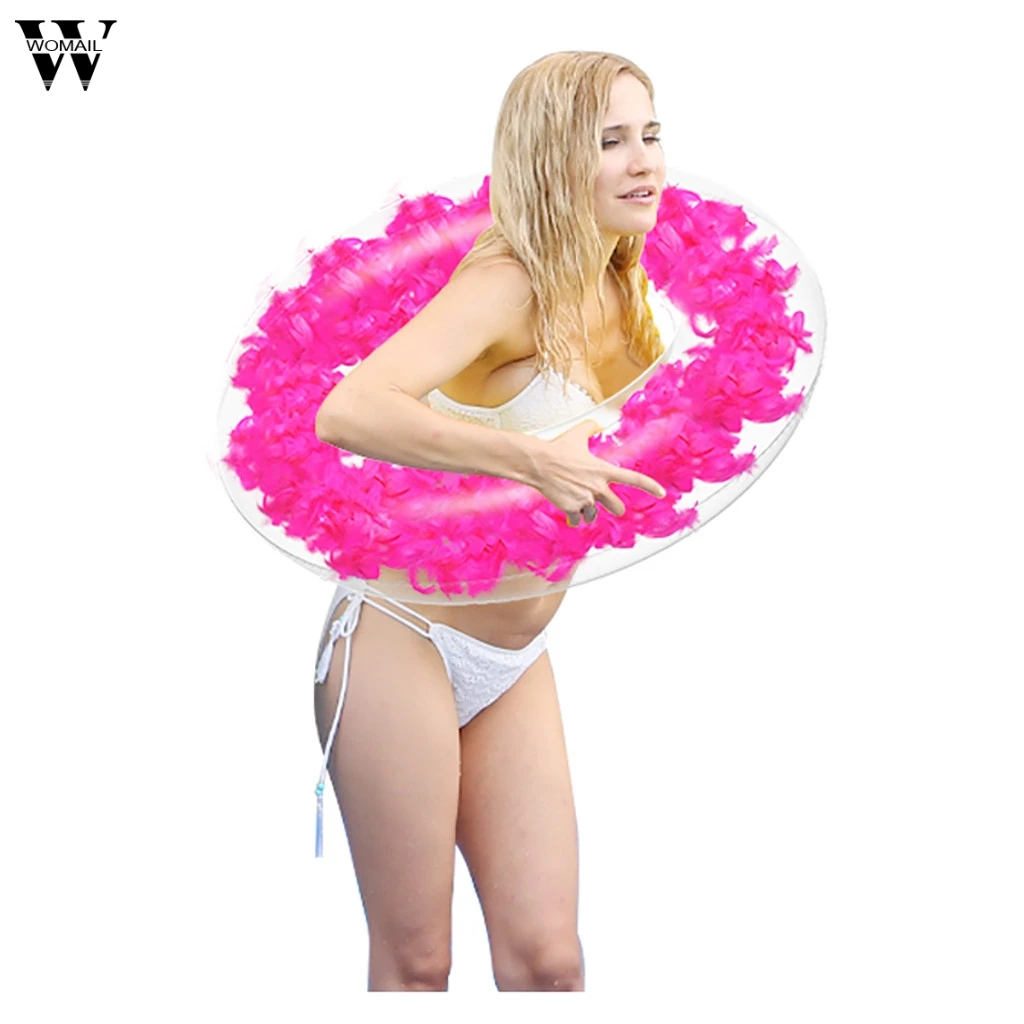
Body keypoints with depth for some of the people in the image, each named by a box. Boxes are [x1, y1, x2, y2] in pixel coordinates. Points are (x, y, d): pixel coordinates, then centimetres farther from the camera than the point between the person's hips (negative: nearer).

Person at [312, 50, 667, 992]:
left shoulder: (622, 297, 5)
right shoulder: (509, 283, -18)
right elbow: (346, 412, -33)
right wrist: (530, 461, -34)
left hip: (516, 664, 7)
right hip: (403, 640, -7)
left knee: (547, 957, 4)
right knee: (416, 961, 3)